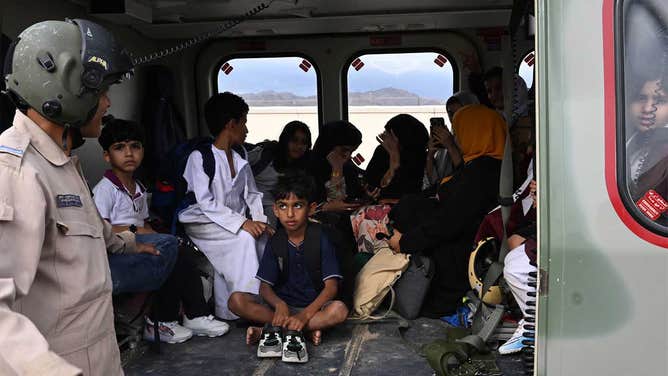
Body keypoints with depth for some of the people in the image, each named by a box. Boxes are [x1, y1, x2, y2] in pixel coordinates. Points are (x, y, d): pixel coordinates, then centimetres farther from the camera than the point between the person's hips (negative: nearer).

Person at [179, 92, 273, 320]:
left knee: (263, 236, -21)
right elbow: (206, 203, -17)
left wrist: (260, 221, -7)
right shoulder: (200, 157, -8)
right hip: (203, 223, -6)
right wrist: (242, 223, -25)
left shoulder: (240, 159, 15)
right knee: (244, 238, -29)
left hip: (236, 221, 6)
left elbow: (252, 194, 13)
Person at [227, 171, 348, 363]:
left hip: (314, 305, -2)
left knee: (339, 310, -34)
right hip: (281, 303, 3)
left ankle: (273, 328, -25)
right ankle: (310, 328, -23)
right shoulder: (276, 243, 0)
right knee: (236, 300, -21)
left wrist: (306, 314, -28)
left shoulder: (321, 239, -8)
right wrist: (279, 305, -27)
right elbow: (265, 286, -4)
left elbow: (331, 286, -14)